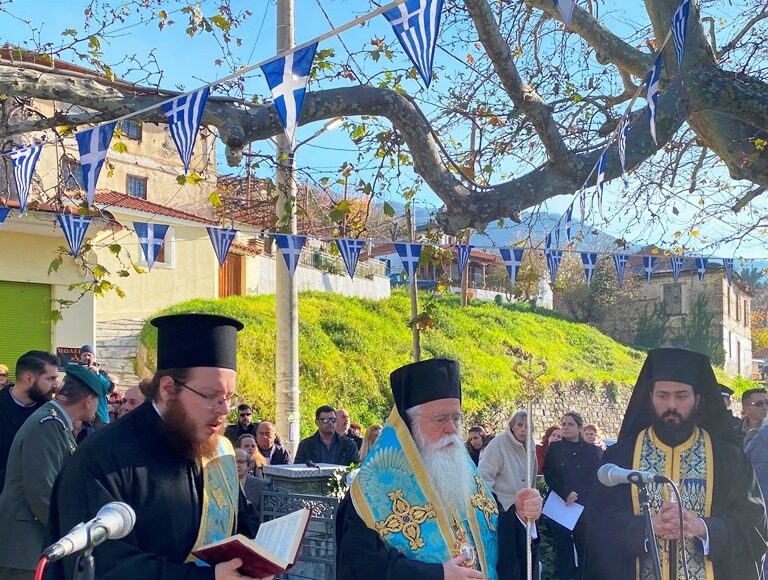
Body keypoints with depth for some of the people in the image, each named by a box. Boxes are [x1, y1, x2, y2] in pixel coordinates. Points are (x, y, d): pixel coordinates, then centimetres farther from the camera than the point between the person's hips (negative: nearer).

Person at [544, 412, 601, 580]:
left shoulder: (592, 451, 7)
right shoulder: (554, 448, 10)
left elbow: (594, 479, 1)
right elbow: (548, 475, 1)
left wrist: (577, 496, -13)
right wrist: (566, 493, -13)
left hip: (583, 508, -1)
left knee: (585, 549, -1)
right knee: (562, 550, 0)